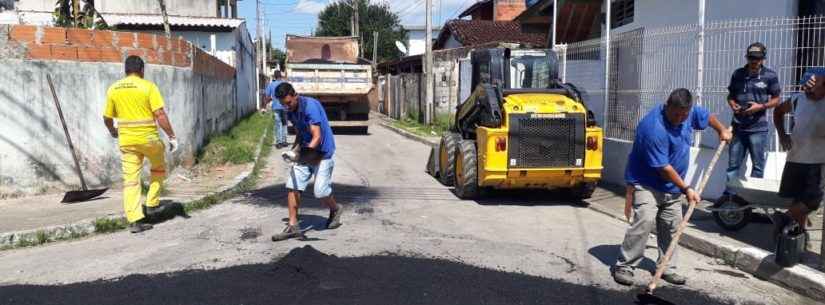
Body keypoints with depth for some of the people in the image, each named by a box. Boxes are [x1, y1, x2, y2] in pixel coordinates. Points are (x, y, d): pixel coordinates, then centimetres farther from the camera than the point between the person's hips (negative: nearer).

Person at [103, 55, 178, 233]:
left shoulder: (113, 89, 6)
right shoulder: (148, 86, -7)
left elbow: (107, 118, 13)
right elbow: (160, 114, -14)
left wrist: (113, 131, 33)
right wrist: (172, 137, -9)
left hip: (126, 140, 3)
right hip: (148, 138, -3)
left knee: (130, 179, 5)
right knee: (159, 168, 23)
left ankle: (134, 220, 1)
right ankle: (152, 204, 22)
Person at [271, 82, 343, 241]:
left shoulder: (311, 106, -21)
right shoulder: (290, 112, 5)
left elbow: (317, 137, -27)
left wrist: (306, 153, -39)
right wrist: (294, 150, 3)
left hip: (322, 152, -7)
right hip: (304, 153, 8)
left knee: (320, 192, -9)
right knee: (293, 186, -4)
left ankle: (335, 210, 24)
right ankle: (293, 226, 2)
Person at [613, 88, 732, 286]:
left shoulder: (690, 113, -3)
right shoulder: (653, 128, -29)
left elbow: (707, 116, 24)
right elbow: (663, 168, -25)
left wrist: (722, 131, 30)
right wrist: (686, 189, -19)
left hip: (672, 186, 8)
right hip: (646, 183, -8)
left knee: (672, 226, 7)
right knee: (644, 222, -19)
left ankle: (667, 268, 18)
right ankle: (624, 266, -11)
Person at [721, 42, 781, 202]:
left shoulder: (770, 76, -3)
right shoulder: (737, 74, 6)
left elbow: (776, 99, 1)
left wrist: (761, 106, -16)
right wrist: (733, 105, -6)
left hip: (758, 128, -3)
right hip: (738, 126, 3)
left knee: (758, 165, 5)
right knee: (733, 163, 8)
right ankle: (729, 193, 15)